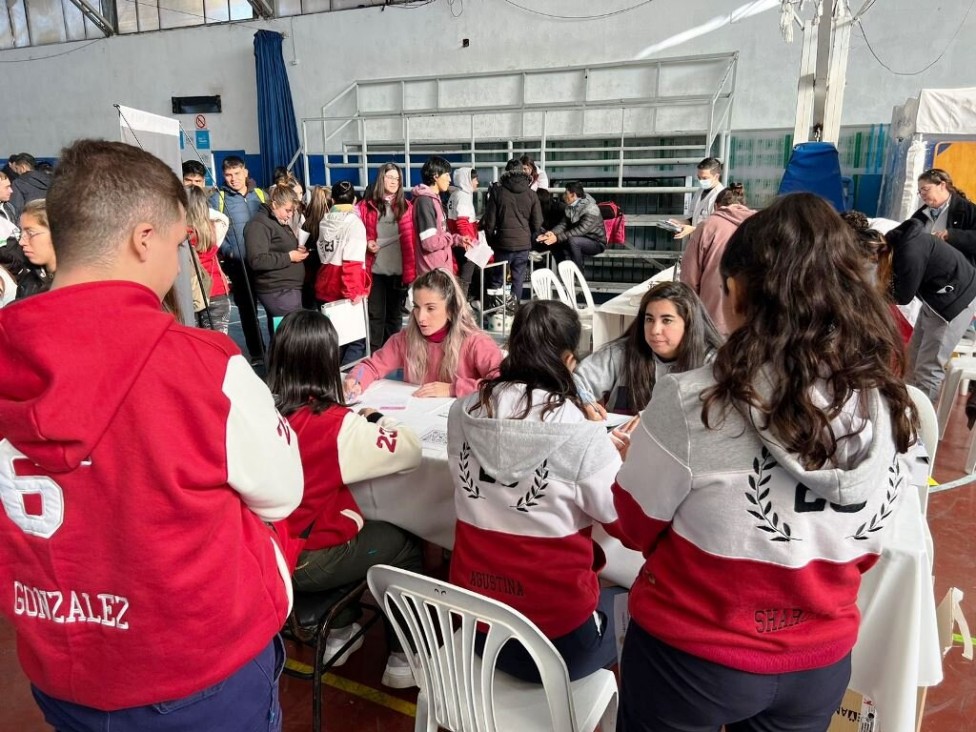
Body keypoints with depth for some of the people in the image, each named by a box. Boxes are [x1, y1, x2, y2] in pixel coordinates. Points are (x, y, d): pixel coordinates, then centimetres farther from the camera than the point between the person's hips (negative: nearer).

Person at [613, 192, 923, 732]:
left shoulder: (694, 402, -29)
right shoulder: (893, 409, -13)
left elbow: (639, 523, -12)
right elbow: (865, 551, 2)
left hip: (691, 656, -3)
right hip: (820, 662, 4)